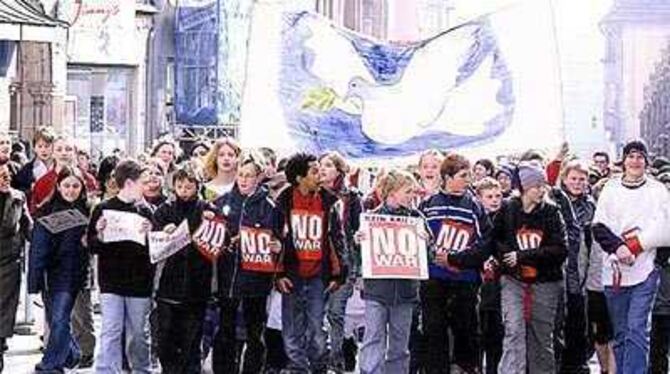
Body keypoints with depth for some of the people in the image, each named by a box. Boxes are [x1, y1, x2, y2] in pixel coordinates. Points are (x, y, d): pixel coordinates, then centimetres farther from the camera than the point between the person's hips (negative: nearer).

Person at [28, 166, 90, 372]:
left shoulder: (87, 211, 1)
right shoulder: (47, 211, 0)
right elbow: (38, 247, -4)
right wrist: (35, 280, -8)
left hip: (72, 274, -2)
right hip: (50, 273, 2)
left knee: (59, 321, -9)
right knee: (54, 321, 11)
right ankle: (72, 354, 33)